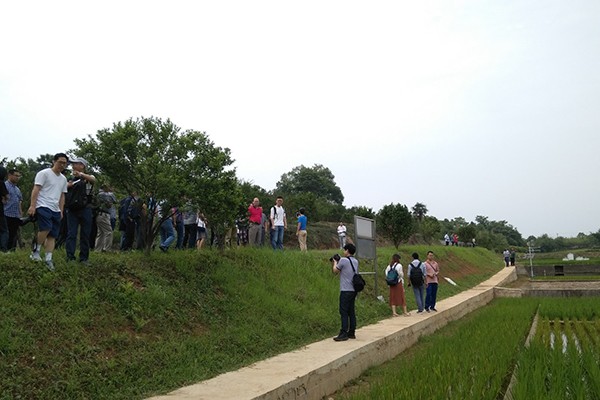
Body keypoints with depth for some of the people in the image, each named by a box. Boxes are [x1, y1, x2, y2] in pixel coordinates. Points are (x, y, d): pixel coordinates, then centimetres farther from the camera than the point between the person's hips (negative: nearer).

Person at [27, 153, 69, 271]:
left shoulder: (63, 179, 19)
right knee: (46, 228, -26)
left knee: (53, 235, 0)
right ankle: (36, 250, -7)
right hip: (43, 206, -7)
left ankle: (48, 259, 1)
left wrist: (61, 211, 16)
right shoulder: (44, 173, -1)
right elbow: (36, 190, -8)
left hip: (55, 210, 7)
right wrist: (32, 205, -16)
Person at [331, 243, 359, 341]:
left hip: (346, 290, -8)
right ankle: (351, 333, 15)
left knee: (344, 312, -6)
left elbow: (335, 271, 0)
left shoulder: (343, 260, -11)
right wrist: (338, 262, 20)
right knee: (351, 312, 11)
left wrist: (335, 262, 17)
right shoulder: (356, 261, 11)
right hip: (353, 290, 8)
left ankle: (344, 334, -8)